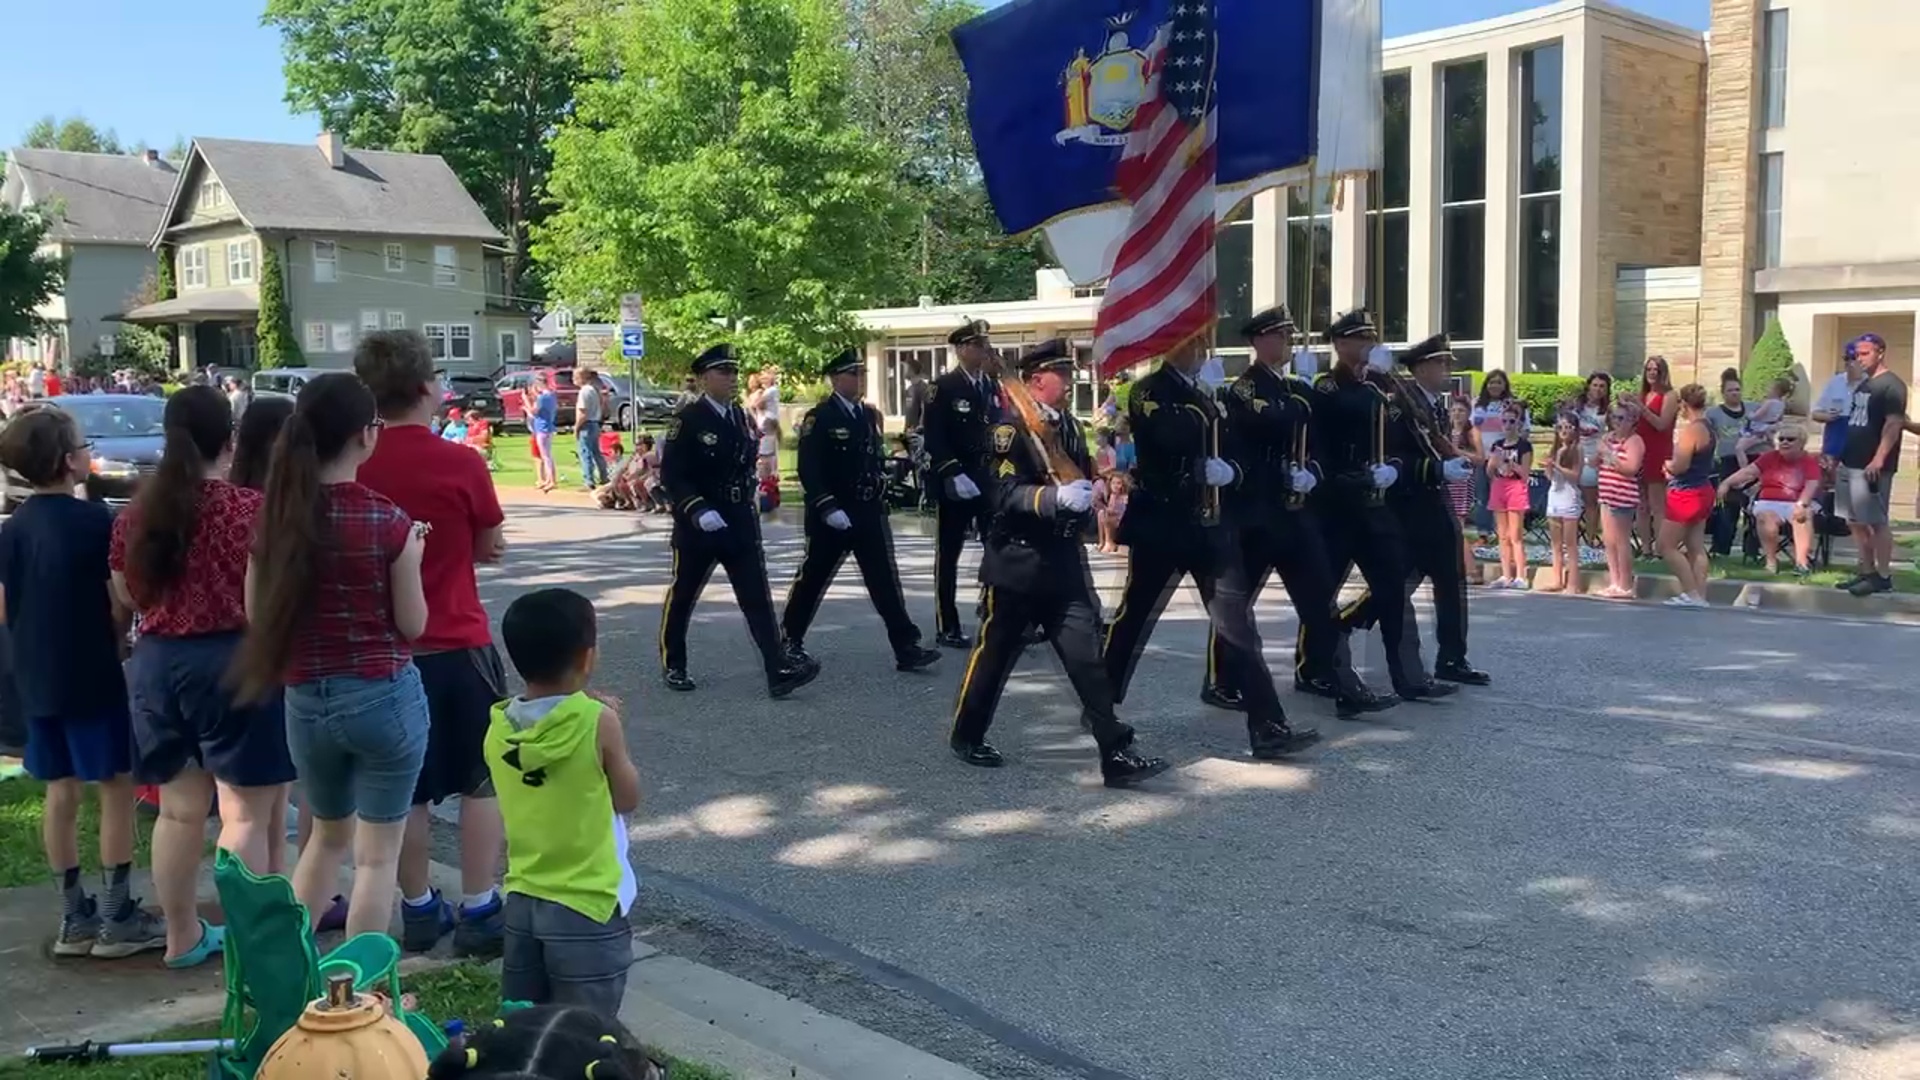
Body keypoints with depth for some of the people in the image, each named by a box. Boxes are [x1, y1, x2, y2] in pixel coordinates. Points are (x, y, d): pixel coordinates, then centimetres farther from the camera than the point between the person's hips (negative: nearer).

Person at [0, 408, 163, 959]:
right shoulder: (95, 521, -15)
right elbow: (119, 607, -13)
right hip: (92, 676, -7)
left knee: (61, 793, 12)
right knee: (116, 787, 2)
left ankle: (74, 918, 19)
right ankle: (118, 918, 5)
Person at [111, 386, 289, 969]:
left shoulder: (138, 513, 5)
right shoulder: (251, 510, -14)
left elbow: (127, 595, 16)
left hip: (156, 663, 6)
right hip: (233, 663, -6)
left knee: (179, 808, 16)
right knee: (247, 813, 1)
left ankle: (182, 935, 27)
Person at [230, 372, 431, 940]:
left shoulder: (276, 515, -2)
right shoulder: (387, 520, -15)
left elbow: (256, 612, 7)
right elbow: (413, 624, -7)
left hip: (305, 699, 5)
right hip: (384, 696, -5)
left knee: (328, 834, 26)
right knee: (377, 853, 8)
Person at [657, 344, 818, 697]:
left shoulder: (741, 417, 9)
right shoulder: (687, 420, -10)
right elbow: (671, 475, -15)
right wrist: (699, 511, -25)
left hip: (741, 524, 5)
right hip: (697, 525, -5)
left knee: (757, 597, -5)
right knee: (683, 595, 11)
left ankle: (778, 671, -11)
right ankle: (672, 665, 28)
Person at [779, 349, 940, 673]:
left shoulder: (870, 415, 11)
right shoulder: (818, 418, -9)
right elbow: (809, 470, -15)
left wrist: (881, 496, 13)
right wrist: (828, 508, -22)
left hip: (869, 512, 5)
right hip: (831, 514, -5)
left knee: (885, 579, -2)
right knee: (812, 578, 8)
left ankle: (906, 646, -4)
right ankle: (790, 640, 25)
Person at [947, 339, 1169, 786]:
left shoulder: (1069, 426, 13)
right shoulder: (1009, 428, -11)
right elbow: (1003, 492, -22)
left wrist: (1095, 491, 4)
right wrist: (1056, 497, -34)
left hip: (1065, 563, 6)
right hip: (1017, 563, -6)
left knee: (1087, 656, 0)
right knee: (994, 653, 8)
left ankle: (1116, 755, -2)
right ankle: (966, 736, 28)